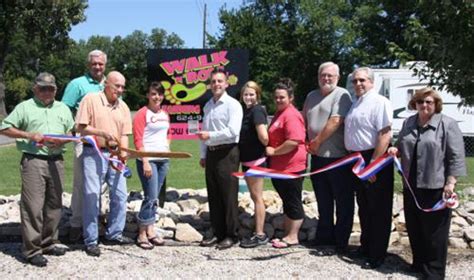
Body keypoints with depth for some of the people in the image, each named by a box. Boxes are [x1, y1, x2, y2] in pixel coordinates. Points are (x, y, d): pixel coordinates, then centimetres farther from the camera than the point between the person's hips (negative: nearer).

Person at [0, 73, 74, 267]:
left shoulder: (63, 109, 16)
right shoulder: (25, 107, 5)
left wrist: (62, 140, -5)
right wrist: (28, 135, -10)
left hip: (56, 161, 4)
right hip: (33, 161, -4)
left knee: (54, 204, 10)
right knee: (33, 206, -6)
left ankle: (49, 243, 23)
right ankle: (32, 249, 1)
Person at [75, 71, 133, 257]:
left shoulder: (123, 107, 10)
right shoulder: (90, 99, -5)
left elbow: (124, 134, 8)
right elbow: (80, 127, -9)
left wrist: (123, 153, -8)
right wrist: (102, 133, -20)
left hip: (115, 155, 5)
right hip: (93, 154, -5)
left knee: (120, 195, 8)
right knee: (92, 196, -3)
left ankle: (114, 234, 23)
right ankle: (91, 240, 7)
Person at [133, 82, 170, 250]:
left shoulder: (165, 115, 14)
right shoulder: (142, 113, -6)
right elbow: (138, 140, -12)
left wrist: (167, 146, 10)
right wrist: (145, 162, -17)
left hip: (163, 160, 7)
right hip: (148, 160, -6)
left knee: (154, 198, 11)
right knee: (151, 197, -7)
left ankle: (150, 231, 19)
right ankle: (141, 235, 3)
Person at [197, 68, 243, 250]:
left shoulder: (232, 104, -7)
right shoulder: (208, 105, 16)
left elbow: (233, 131, -18)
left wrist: (210, 135, -18)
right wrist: (203, 155, 16)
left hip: (227, 153, -7)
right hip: (211, 153, 7)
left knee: (228, 196, -4)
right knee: (213, 196, 11)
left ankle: (231, 235, 6)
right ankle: (218, 233, 20)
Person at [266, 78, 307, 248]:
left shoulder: (291, 115, -17)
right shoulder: (279, 113, 16)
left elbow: (294, 141, -27)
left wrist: (274, 151, -18)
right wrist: (270, 150, 15)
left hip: (292, 167, -10)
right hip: (279, 167, 10)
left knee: (293, 202, 2)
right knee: (286, 201, 18)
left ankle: (292, 237, 12)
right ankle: (287, 234, 29)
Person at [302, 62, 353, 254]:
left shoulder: (341, 95, -9)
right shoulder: (312, 96, 14)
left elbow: (335, 121, -19)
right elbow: (305, 121, 21)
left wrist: (317, 141, -13)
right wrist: (308, 143, 9)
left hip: (337, 157, -7)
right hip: (317, 156, 7)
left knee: (343, 202, 2)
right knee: (323, 202, 15)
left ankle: (340, 243, 10)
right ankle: (324, 239, 26)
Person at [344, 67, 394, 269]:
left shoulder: (379, 102, -13)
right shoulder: (355, 103, 14)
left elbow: (385, 135, -21)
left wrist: (372, 164, -23)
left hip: (375, 160, -9)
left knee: (378, 210, 1)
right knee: (363, 207, 19)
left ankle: (377, 255, 11)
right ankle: (365, 247, 34)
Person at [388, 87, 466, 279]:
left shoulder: (447, 124, -8)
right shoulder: (408, 123, 10)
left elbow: (456, 157, -11)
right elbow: (403, 147, 23)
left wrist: (450, 183, -17)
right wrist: (395, 150, 1)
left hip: (435, 187, -6)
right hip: (411, 186, 6)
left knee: (434, 230, 2)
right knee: (414, 228, 14)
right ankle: (419, 263, 29)